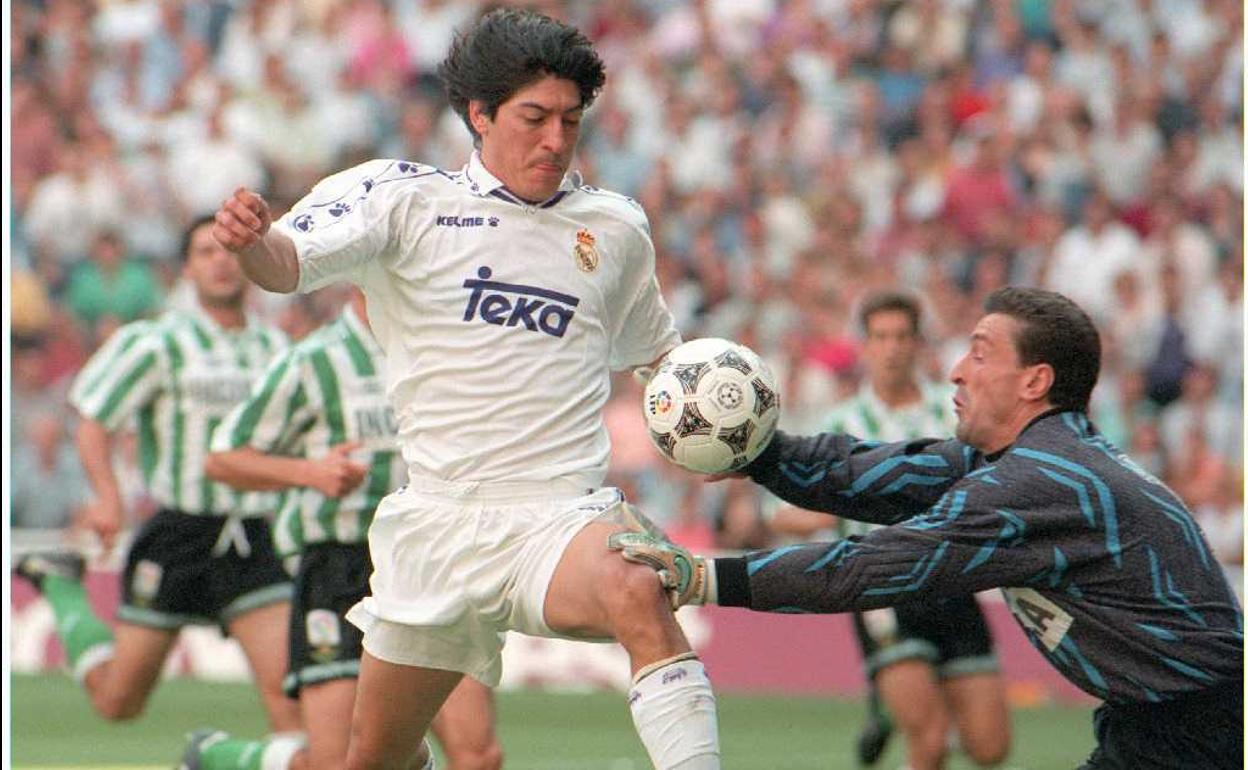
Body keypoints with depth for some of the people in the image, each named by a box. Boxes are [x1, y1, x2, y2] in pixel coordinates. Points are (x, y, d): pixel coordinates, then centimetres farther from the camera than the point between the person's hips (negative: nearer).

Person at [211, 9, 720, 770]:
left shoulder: (615, 227, 10)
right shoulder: (409, 198, 0)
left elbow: (658, 349, 27)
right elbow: (290, 262, -14)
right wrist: (250, 239, -37)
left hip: (565, 515, 0)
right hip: (437, 526, 1)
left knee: (638, 594, -36)